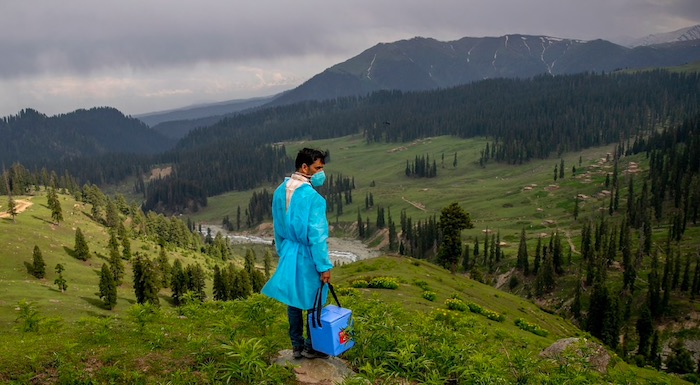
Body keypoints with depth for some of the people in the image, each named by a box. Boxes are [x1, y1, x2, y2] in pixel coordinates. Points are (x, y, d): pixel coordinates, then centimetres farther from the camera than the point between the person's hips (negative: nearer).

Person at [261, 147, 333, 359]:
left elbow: (278, 227, 10)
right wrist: (324, 266, -15)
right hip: (308, 257, -7)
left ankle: (297, 345, 27)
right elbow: (317, 235, -21)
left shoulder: (280, 191, 2)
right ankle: (312, 347, 21)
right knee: (313, 302, 9)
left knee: (294, 300, 16)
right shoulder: (312, 196, -23)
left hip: (289, 254, 7)